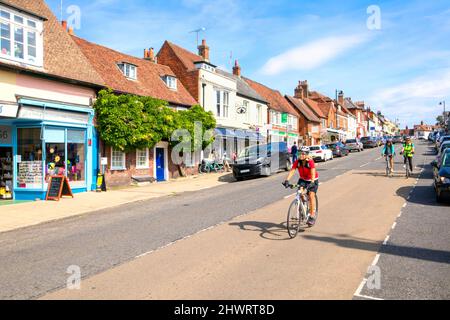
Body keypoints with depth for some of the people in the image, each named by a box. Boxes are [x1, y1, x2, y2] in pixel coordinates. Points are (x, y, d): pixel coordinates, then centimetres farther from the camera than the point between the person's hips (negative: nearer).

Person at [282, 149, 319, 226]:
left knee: (311, 195, -17)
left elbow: (313, 173, -36)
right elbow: (292, 171, -22)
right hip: (303, 179, 3)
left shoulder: (310, 161, -26)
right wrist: (287, 180, -37)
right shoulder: (297, 162, -16)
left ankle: (312, 217, -10)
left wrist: (311, 183, -51)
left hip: (312, 180, -3)